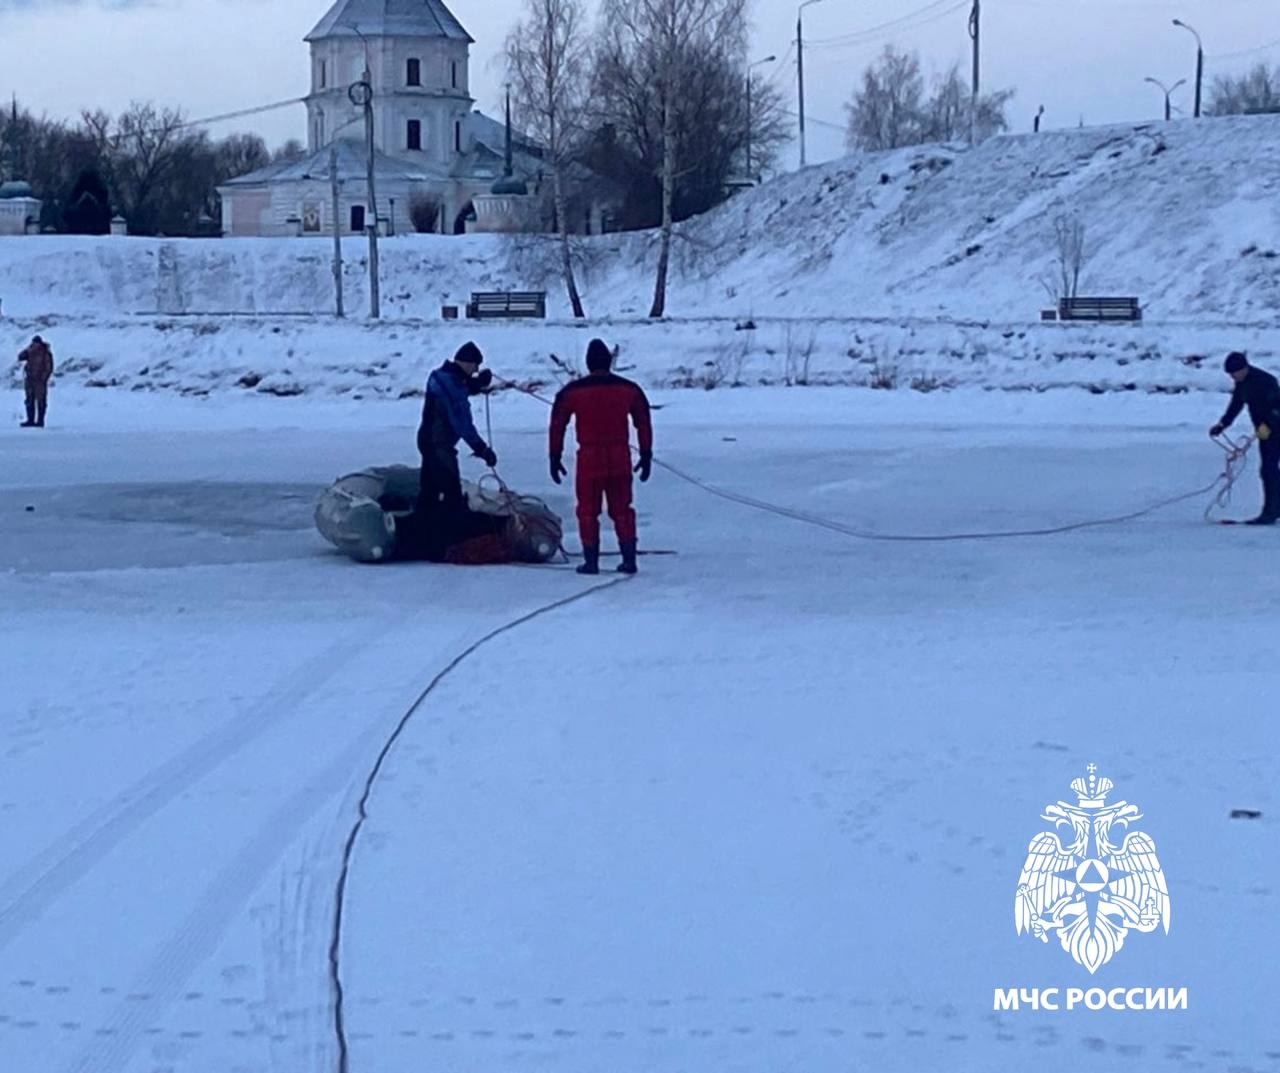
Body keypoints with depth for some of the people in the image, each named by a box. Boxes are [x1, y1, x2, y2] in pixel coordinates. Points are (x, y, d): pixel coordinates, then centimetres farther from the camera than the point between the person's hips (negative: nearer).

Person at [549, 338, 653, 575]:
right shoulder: (629, 389, 4)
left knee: (588, 511, 7)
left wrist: (555, 458, 7)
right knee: (622, 510, 12)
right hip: (620, 459, 2)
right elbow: (644, 424, 8)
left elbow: (557, 426, 1)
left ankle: (591, 561, 5)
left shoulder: (571, 392, -2)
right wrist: (646, 455, 14)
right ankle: (629, 559, 9)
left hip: (589, 458, -2)